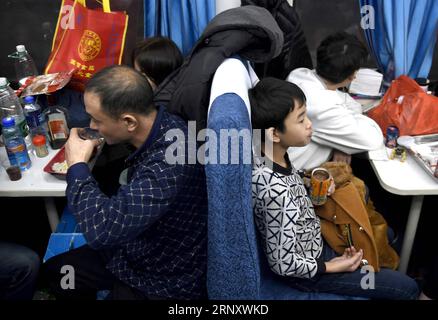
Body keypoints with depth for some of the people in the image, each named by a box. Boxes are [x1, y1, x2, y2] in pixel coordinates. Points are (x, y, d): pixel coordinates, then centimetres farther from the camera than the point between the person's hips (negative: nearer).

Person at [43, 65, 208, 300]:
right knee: (54, 270, 17)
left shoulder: (171, 161, -37)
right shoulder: (153, 130, -8)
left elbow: (101, 229, -36)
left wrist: (77, 165, -23)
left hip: (163, 283, -8)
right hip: (134, 251, 8)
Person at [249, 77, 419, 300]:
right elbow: (283, 264, -29)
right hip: (308, 271, -8)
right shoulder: (274, 189, -38)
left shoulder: (275, 156, -12)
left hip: (313, 240, 8)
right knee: (407, 288, 3)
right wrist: (332, 267, -16)